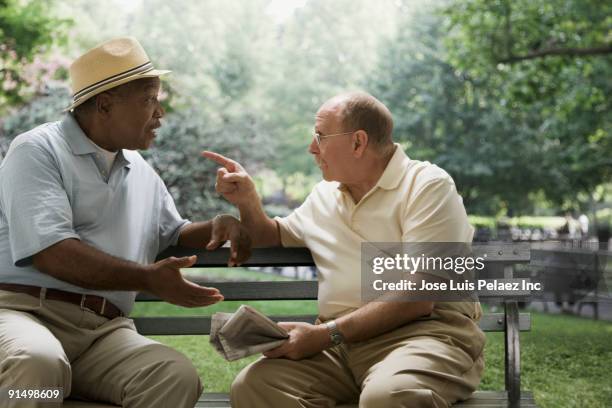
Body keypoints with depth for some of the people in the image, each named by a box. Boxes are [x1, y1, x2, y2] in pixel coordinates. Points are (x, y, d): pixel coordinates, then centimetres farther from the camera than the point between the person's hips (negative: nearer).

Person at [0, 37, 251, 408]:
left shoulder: (142, 172, 21)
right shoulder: (38, 152, -1)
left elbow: (173, 233, 37)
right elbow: (51, 253, -15)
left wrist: (217, 225, 14)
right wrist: (147, 278, -19)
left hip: (106, 329, 6)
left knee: (179, 377, -26)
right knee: (39, 363, -41)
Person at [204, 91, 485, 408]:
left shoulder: (428, 186, -4)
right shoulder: (324, 195, 18)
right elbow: (274, 237, 39)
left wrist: (325, 334, -18)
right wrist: (247, 201, 17)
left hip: (426, 331, -6)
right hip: (339, 339, 6)